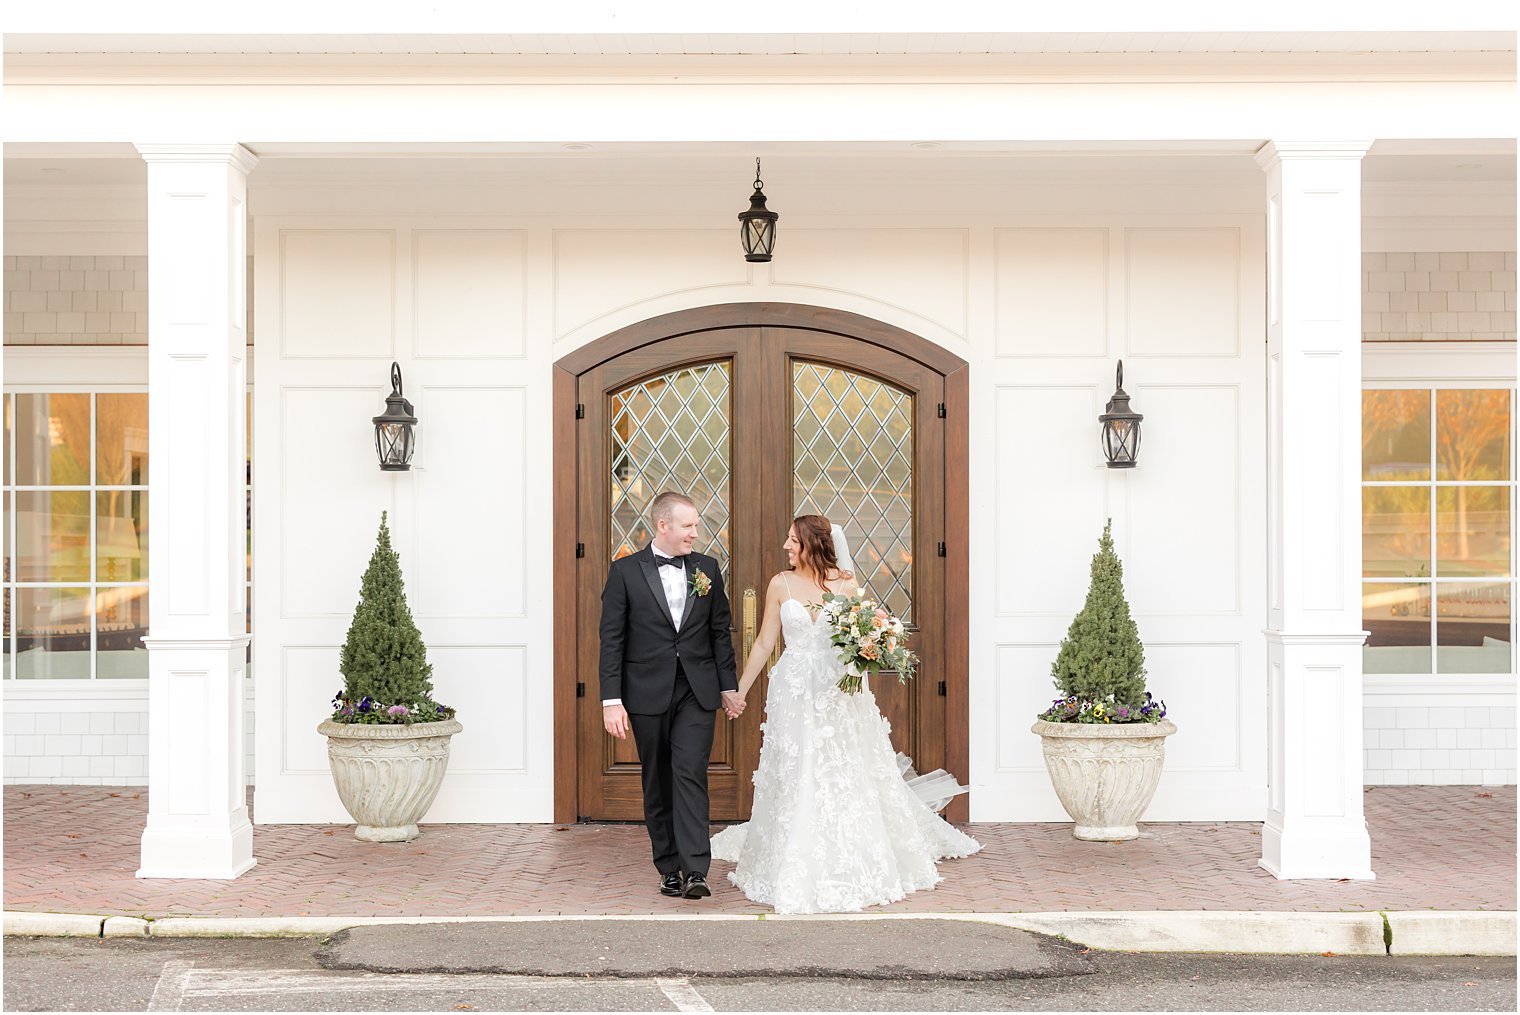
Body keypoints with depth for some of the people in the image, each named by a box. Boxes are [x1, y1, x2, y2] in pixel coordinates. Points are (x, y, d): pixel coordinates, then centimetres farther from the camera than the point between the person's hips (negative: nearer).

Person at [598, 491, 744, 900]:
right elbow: (611, 639, -3)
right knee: (658, 785, 8)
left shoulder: (707, 569, 7)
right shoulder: (625, 571, -2)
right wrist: (611, 699, -8)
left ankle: (694, 870, -15)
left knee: (691, 775, -11)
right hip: (647, 694, 0)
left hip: (697, 693, 1)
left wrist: (728, 686, 9)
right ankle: (669, 868, 17)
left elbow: (720, 632, 12)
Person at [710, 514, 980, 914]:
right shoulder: (781, 585, 1)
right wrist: (739, 690, 7)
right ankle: (800, 871, 13)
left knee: (849, 779, 4)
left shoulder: (845, 584, 0)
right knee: (796, 784, 1)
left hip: (839, 690, 0)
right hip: (795, 692, 0)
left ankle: (858, 864, 20)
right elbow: (764, 643, 6)